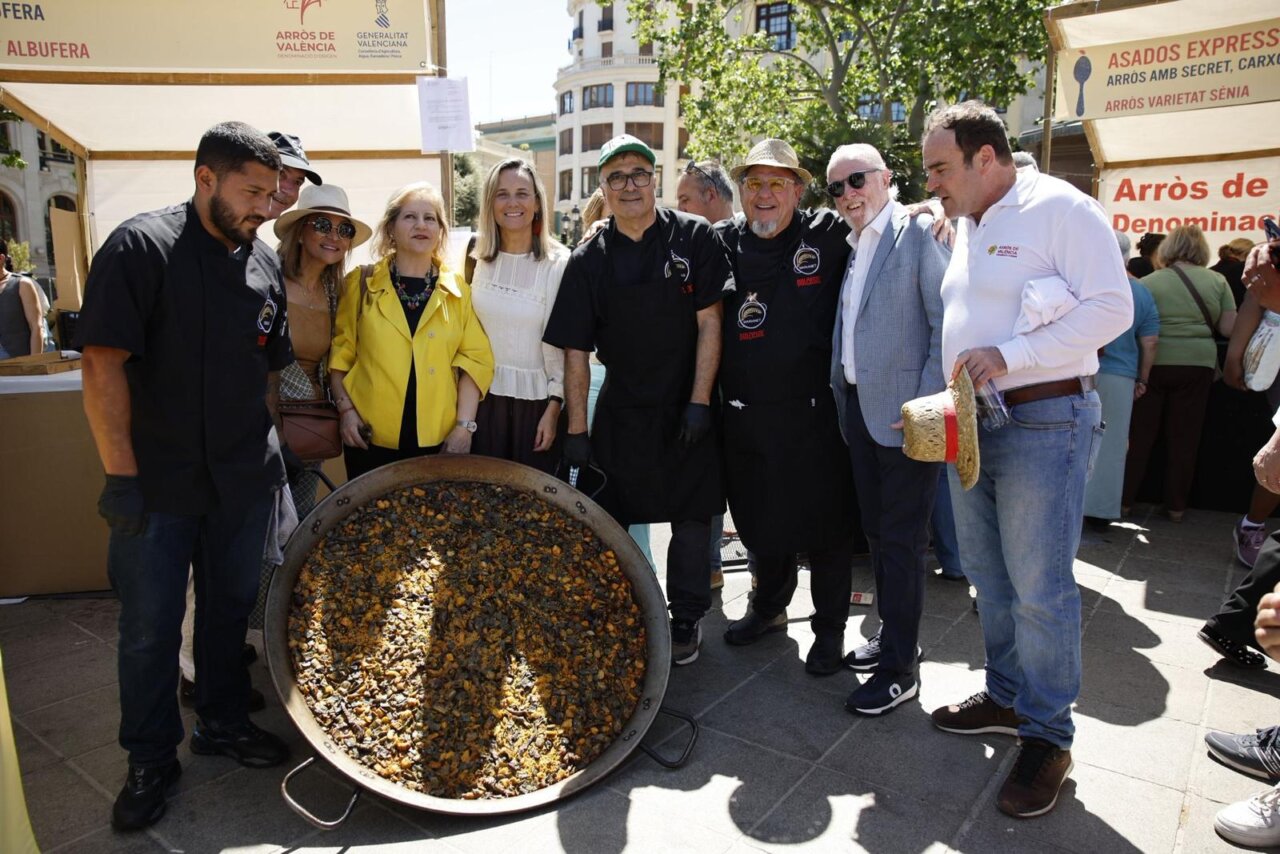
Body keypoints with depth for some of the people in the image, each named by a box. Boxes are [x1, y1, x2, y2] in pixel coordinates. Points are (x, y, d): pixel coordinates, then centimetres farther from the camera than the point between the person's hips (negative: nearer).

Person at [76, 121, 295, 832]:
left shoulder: (263, 262, 7)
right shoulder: (141, 246, -11)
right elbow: (103, 363, -15)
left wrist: (268, 451, 13)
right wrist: (122, 475, -17)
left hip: (243, 482, 5)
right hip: (156, 483, -5)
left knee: (229, 607, 17)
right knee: (149, 627, 8)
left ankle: (223, 723, 37)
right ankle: (151, 760, 27)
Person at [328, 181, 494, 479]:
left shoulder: (458, 289, 4)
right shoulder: (360, 283, 3)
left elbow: (476, 358, 0)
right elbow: (340, 351, 5)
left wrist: (464, 425, -7)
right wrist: (345, 409, -6)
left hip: (439, 440, 1)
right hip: (372, 439, 0)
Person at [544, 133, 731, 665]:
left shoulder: (694, 238, -4)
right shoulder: (589, 261, 0)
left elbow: (709, 324, -7)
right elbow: (576, 351, -2)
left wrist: (699, 403, -12)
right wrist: (576, 429, -5)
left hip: (687, 409, -1)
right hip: (622, 411, 2)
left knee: (691, 517, 8)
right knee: (610, 520, 9)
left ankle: (686, 620, 25)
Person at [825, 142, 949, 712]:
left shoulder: (920, 231, -7)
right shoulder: (848, 245, 15)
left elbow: (946, 324, -12)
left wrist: (926, 404, -18)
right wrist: (840, 396, 10)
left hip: (902, 413, -7)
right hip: (857, 408, 7)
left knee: (901, 540, 0)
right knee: (876, 532, 16)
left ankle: (900, 670, 11)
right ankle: (891, 635, 32)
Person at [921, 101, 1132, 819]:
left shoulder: (1061, 208, -8)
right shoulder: (967, 226, 16)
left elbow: (1112, 308, -15)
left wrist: (1008, 356, -22)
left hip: (1044, 421, -8)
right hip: (972, 422, 8)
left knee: (1040, 587, -2)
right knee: (990, 577, 15)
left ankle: (1048, 734, 15)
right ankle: (1007, 696, 32)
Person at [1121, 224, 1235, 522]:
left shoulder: (1149, 282, -2)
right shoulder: (1217, 281, 3)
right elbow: (1229, 328, 2)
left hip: (1155, 363, -1)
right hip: (1197, 364, 1)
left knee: (1139, 436, 7)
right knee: (1184, 439, 9)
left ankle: (1124, 500, 10)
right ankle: (1176, 506, 17)